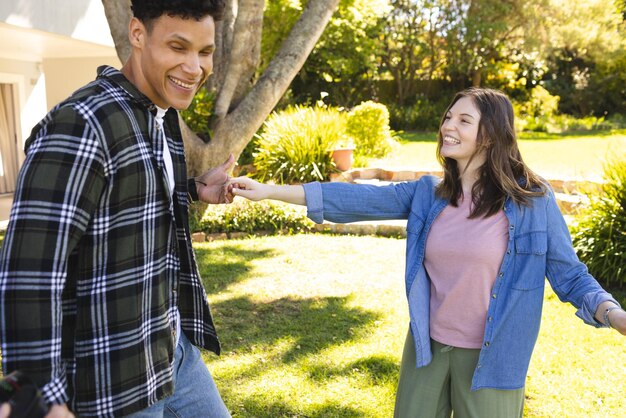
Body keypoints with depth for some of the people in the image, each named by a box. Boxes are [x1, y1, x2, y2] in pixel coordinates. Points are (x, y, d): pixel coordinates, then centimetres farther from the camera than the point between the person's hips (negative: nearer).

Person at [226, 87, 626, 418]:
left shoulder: (533, 202, -11)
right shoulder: (427, 194, -3)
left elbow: (570, 275, -7)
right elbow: (356, 200, -8)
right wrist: (269, 190, -13)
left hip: (490, 359, -3)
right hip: (427, 349, 3)